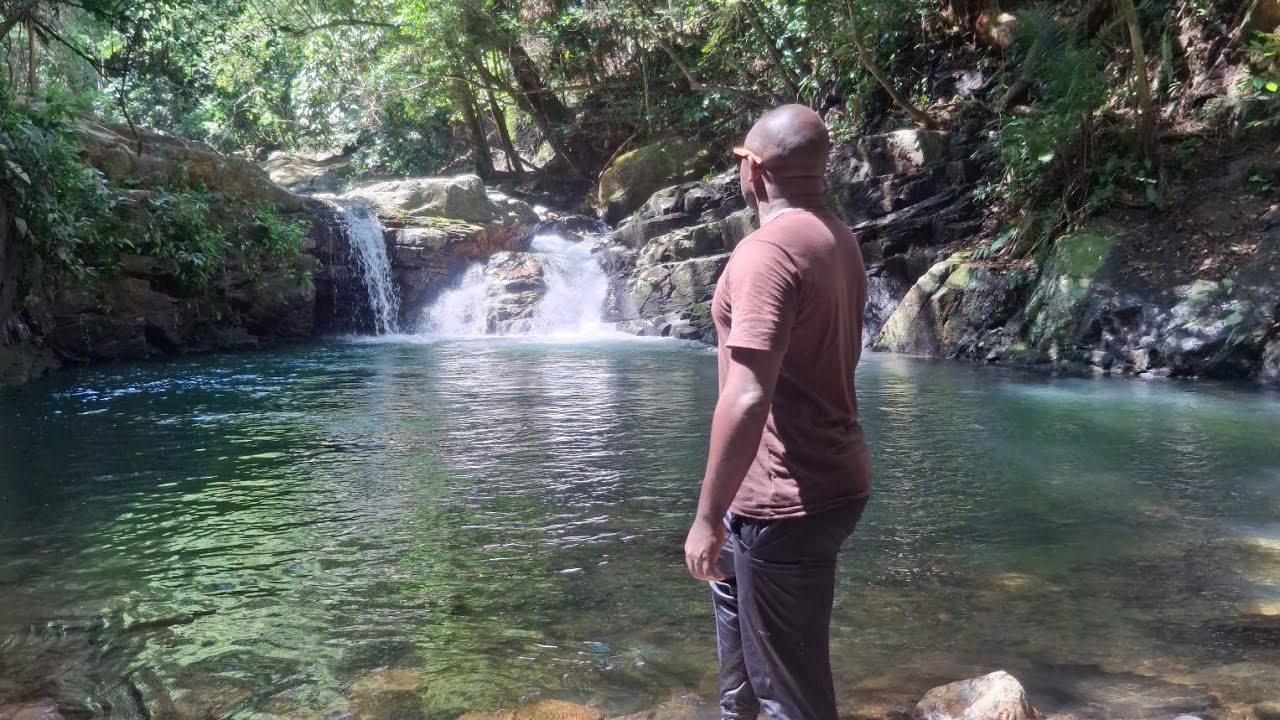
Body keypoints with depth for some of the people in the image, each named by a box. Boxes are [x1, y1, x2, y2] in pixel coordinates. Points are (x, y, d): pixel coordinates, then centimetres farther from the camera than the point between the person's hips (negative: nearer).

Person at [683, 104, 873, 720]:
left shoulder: (767, 250, -21)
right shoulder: (839, 240, 9)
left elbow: (747, 399, -29)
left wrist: (708, 516, -20)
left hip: (787, 500, -10)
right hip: (833, 477, 10)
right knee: (730, 579, 32)